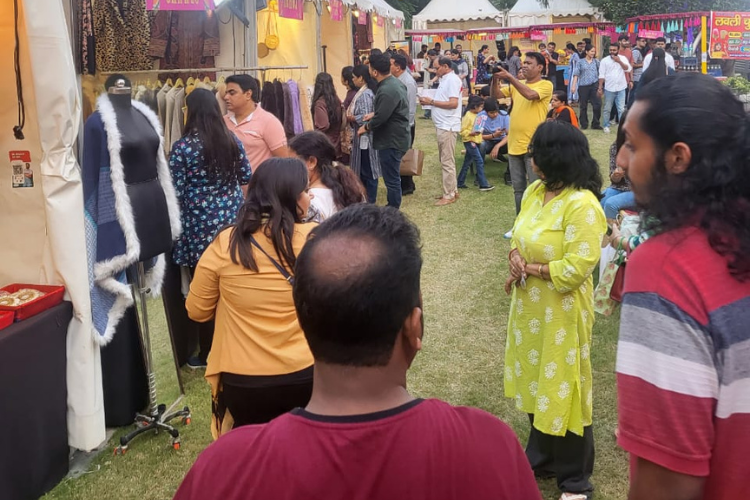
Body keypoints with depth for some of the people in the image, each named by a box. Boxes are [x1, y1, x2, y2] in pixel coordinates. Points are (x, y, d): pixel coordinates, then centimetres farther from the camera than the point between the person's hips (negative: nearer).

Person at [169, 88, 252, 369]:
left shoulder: (182, 147, -11)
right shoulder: (232, 141, 1)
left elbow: (175, 193, -11)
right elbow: (246, 177, 11)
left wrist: (177, 226, 5)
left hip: (200, 225, -4)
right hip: (231, 219, 4)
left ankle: (207, 354, 15)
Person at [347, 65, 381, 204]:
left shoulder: (365, 95, -19)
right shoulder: (364, 92, 11)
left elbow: (364, 118, -25)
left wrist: (351, 117, -10)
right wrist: (351, 115, 1)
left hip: (365, 138, -10)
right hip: (363, 137, 10)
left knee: (367, 171, 0)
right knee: (365, 171, 16)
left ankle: (370, 202, 8)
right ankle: (368, 199, 25)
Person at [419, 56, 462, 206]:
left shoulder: (452, 79, -13)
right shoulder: (445, 79, 16)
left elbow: (453, 103, -22)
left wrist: (431, 102, -16)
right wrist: (430, 102, 1)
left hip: (448, 126, -10)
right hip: (443, 125, 10)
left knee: (447, 162, -6)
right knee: (446, 161, 15)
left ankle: (449, 195, -1)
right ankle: (452, 190, 24)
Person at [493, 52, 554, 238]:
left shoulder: (546, 85, -7)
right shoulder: (517, 84, 12)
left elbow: (530, 94, -26)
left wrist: (509, 77, -24)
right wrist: (496, 78, -9)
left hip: (533, 146, -7)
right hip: (514, 144, 7)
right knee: (518, 189, 15)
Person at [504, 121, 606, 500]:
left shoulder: (582, 205, -24)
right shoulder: (535, 191, 3)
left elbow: (577, 266, -26)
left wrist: (530, 268, -16)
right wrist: (515, 258, -11)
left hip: (561, 312, -8)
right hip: (529, 305, 8)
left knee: (562, 390, 5)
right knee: (536, 383, 20)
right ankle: (540, 457, 40)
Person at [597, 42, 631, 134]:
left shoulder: (623, 58, 3)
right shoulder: (605, 60, -2)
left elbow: (628, 69, -11)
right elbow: (601, 75, -3)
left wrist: (619, 61, -19)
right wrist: (600, 88, -6)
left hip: (621, 88, 1)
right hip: (609, 88, -1)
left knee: (621, 109, 1)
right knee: (607, 109, 8)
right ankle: (606, 126, 19)